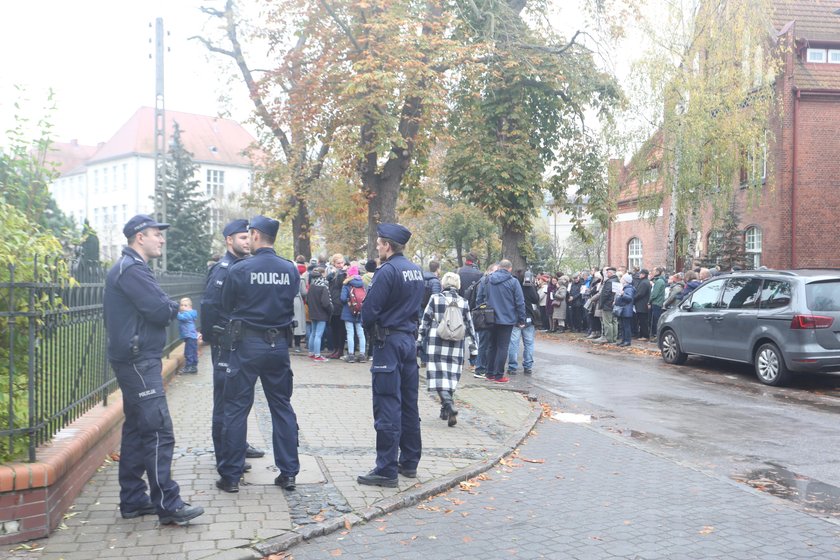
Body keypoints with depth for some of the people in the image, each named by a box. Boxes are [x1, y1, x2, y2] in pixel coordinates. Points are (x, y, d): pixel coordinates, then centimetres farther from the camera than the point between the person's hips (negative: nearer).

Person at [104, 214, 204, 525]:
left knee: (136, 429, 14)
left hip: (137, 361, 11)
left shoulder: (128, 268, 19)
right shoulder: (132, 270, -15)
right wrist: (175, 307, -1)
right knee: (159, 432, -10)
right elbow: (161, 311, -20)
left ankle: (133, 500, 21)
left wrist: (166, 308, -2)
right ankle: (168, 505, -7)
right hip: (139, 362, -11)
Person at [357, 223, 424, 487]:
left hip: (389, 341, -8)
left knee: (387, 406, -4)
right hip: (410, 338, 8)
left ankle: (386, 470, 0)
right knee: (409, 403, 13)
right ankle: (409, 462, 23)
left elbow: (369, 310, -15)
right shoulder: (416, 271, 11)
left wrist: (369, 325, 4)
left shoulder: (387, 271, -15)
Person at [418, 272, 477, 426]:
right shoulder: (463, 303, 5)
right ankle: (446, 410, 18)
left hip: (436, 345, -2)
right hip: (456, 347, 2)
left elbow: (425, 322, -1)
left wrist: (419, 341, 6)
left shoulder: (435, 299, -2)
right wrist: (473, 347, 16)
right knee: (452, 376, 10)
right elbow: (469, 326, 9)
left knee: (439, 376, -2)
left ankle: (449, 405, -22)